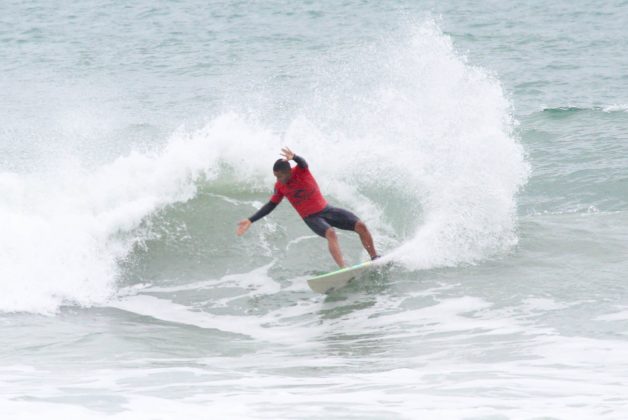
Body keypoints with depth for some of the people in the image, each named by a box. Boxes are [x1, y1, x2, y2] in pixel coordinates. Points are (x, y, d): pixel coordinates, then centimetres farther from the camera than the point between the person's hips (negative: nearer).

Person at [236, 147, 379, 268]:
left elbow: (303, 163, -38)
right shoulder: (279, 187, -5)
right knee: (330, 233, -33)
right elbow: (270, 205, 7)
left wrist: (294, 157, -64)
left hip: (326, 210, 1)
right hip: (312, 218, -1)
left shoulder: (300, 171, -14)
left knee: (360, 226, -10)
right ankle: (343, 268, -46)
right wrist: (250, 221, 2)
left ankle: (375, 258, 7)